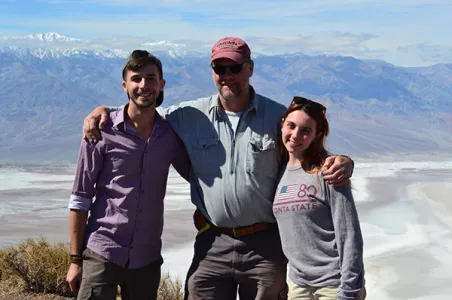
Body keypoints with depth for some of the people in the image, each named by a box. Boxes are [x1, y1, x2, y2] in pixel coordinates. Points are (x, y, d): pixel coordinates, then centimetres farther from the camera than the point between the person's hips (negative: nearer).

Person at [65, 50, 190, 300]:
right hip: (102, 254, -3)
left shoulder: (170, 134, 3)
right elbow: (80, 198, -3)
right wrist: (76, 259, -4)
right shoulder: (102, 131, -6)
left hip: (147, 260, 3)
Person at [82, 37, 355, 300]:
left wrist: (341, 162, -17)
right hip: (212, 244, 1)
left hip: (266, 244, -1)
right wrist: (104, 109, -1)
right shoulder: (190, 116, 2)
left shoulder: (277, 116, -1)